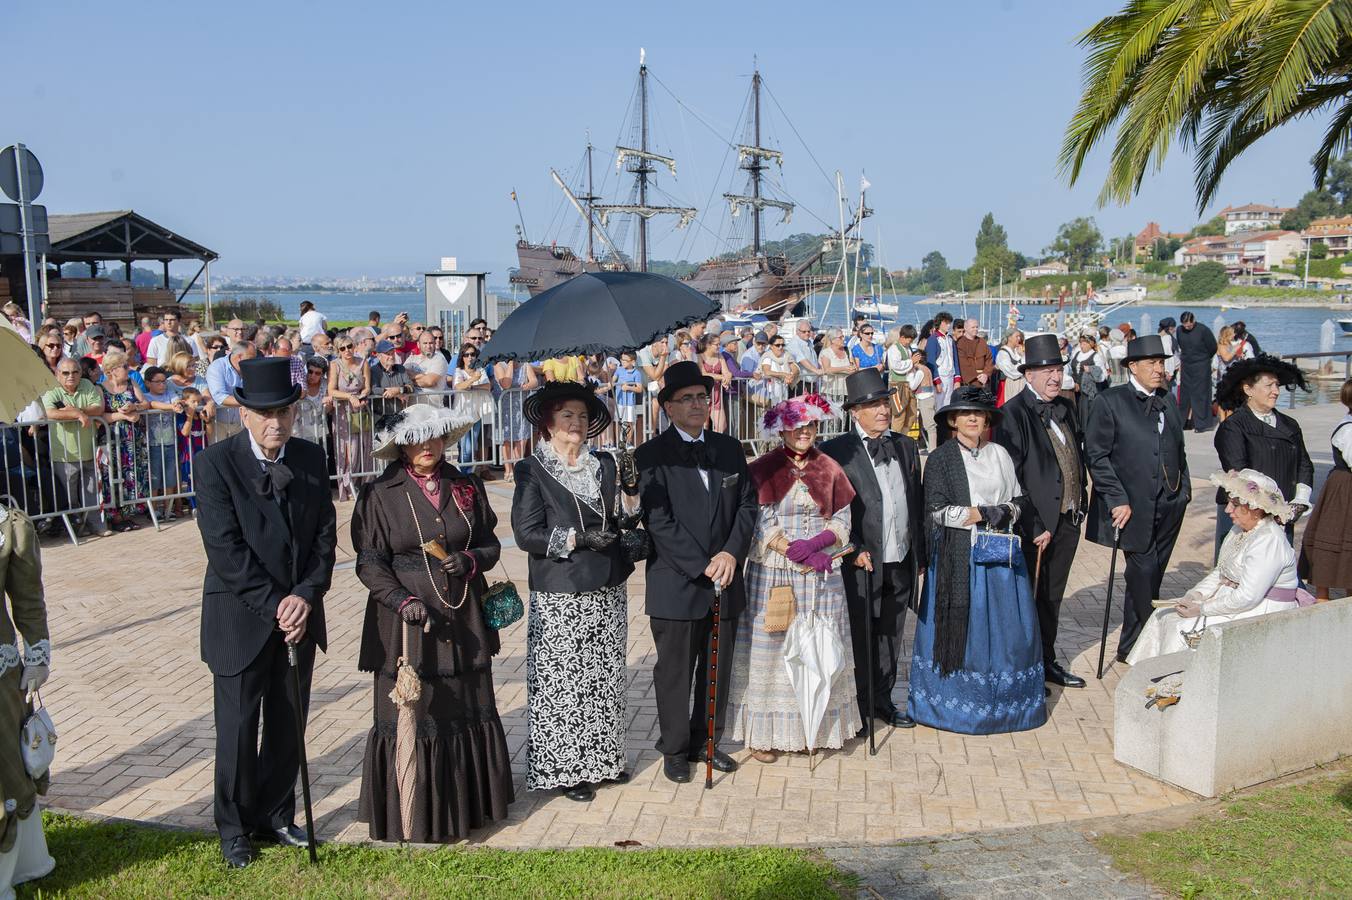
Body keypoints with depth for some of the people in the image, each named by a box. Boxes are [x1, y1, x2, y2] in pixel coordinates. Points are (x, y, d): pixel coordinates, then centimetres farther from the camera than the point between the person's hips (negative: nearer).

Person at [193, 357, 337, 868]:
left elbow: (325, 536, 2)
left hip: (299, 613, 4)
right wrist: (274, 604, -19)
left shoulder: (311, 459, 2)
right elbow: (225, 548, -17)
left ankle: (275, 816, 30)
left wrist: (306, 597, -12)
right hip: (241, 619, -4)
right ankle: (235, 828, 26)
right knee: (238, 728, 7)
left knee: (288, 725, 12)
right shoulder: (216, 462, -11)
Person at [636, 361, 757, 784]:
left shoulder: (730, 449, 9)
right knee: (674, 672, 7)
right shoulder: (651, 455, -7)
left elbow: (747, 505, 6)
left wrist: (732, 552, -11)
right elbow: (659, 521, -13)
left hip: (725, 581, 5)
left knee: (718, 670, 14)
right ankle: (675, 750, 22)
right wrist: (702, 567, -17)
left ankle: (707, 743, 30)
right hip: (676, 585, -4)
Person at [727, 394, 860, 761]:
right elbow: (761, 525, -8)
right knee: (772, 649, 1)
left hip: (822, 575, 3)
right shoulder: (763, 470, -2)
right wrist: (798, 554, -18)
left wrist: (814, 544, -14)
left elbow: (842, 521, 5)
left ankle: (820, 726, 18)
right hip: (773, 575, -3)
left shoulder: (830, 469, 8)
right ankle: (765, 732, 9)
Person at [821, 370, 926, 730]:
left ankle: (883, 700, 30)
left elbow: (917, 504, 15)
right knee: (859, 638, 3)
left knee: (890, 637, 15)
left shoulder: (906, 446, 11)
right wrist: (852, 551, -15)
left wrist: (920, 555, 13)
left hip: (900, 564, 5)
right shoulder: (836, 451, -8)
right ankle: (858, 707, 17)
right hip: (861, 565, -5)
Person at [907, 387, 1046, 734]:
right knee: (960, 625, -1)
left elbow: (1021, 500, 14)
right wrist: (986, 514, -11)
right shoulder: (940, 459, -2)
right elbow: (935, 511, -9)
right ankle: (957, 700, 10)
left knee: (1005, 625, 5)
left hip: (1001, 554, 4)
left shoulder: (999, 454, 11)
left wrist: (1004, 512, -8)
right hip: (958, 556, -4)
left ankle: (1003, 699, 16)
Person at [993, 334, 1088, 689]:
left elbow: (1077, 457, 17)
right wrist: (1034, 526, -18)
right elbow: (1010, 478, -18)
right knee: (1027, 597, 5)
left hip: (1068, 521, 7)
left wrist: (1080, 504, 9)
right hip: (1035, 525, -7)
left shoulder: (1066, 407, 9)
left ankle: (1047, 661, 33)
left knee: (1052, 597, 19)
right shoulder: (1013, 414, -15)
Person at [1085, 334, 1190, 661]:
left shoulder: (1167, 401, 14)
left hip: (1169, 505, 6)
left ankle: (1136, 643, 22)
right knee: (1144, 569, -8)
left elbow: (1178, 450, 21)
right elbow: (1096, 456, -9)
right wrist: (1117, 499, -13)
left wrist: (1184, 487, 11)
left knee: (1153, 573, 11)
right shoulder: (1110, 402, -6)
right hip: (1133, 506, -6)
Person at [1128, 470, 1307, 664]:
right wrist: (1195, 595, -2)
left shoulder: (1268, 541, -22)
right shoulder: (1240, 530, 9)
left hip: (1260, 615, -10)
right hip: (1229, 601, 10)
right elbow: (1220, 572, 16)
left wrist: (1202, 610, -18)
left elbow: (1247, 597, -26)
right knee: (1164, 617, 0)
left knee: (1183, 629, -21)